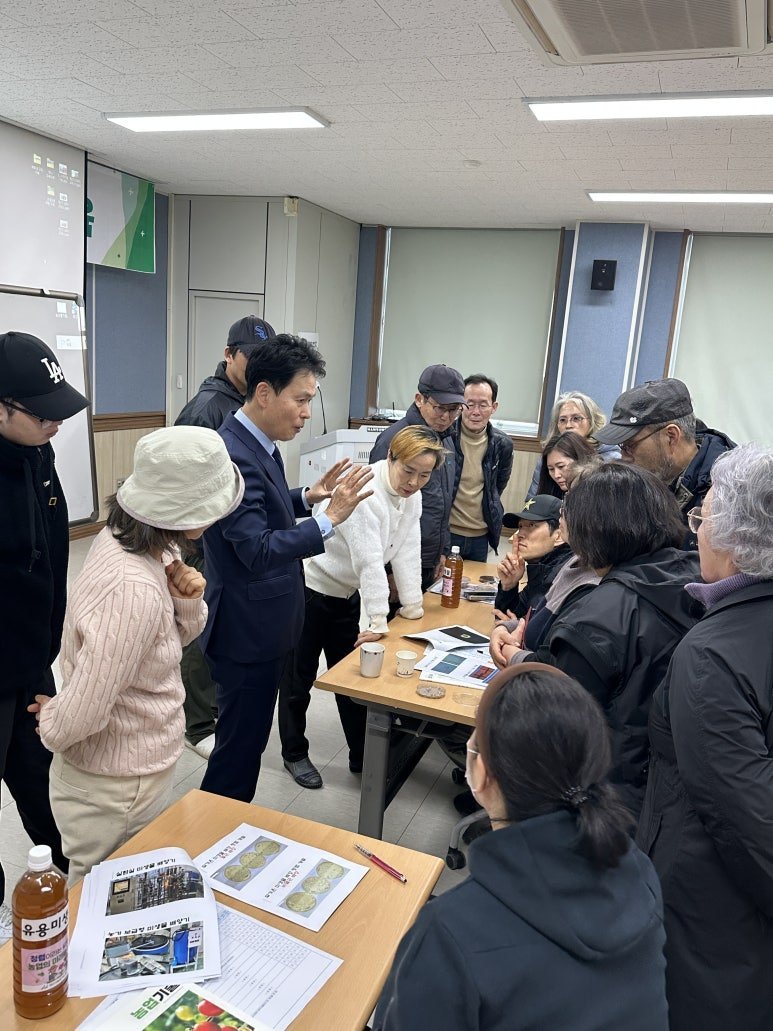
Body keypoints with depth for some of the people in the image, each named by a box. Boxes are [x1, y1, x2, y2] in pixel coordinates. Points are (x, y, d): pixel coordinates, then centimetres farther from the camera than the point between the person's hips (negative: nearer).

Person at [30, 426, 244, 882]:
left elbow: (172, 637, 6)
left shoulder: (123, 536, -7)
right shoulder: (133, 590, -35)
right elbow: (81, 713, -32)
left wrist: (187, 601, -15)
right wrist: (52, 723, -10)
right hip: (117, 792, -8)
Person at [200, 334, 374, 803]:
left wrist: (307, 496, 3)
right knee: (240, 747, 6)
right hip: (247, 631, -10)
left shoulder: (259, 443, 5)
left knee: (247, 741, 24)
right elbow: (258, 549, -29)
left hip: (265, 624, 10)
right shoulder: (232, 455, -25)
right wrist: (330, 518, -33)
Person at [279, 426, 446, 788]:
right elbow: (369, 560, -30)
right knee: (299, 678, 8)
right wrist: (378, 621, -29)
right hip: (310, 591, -7)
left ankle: (362, 756, 26)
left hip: (346, 596, 7)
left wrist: (413, 606, -2)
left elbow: (407, 552, -1)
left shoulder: (412, 497, -2)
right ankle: (294, 754, 25)